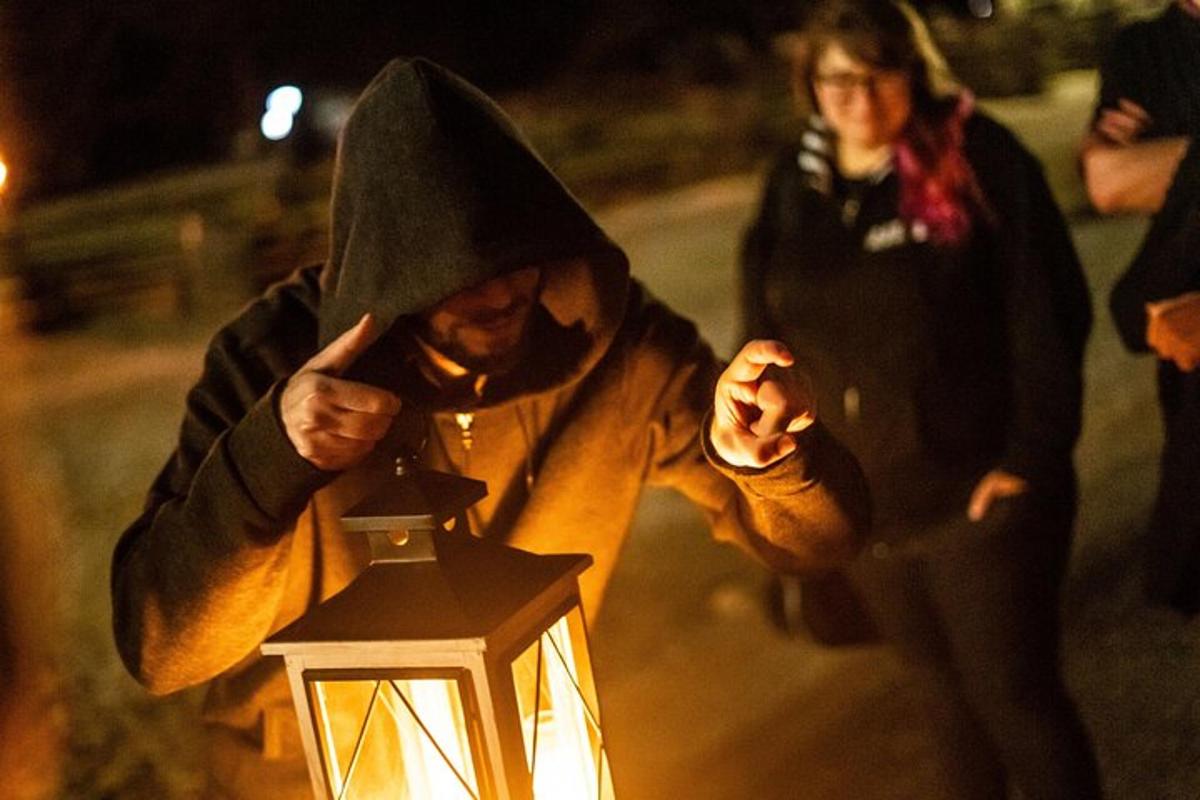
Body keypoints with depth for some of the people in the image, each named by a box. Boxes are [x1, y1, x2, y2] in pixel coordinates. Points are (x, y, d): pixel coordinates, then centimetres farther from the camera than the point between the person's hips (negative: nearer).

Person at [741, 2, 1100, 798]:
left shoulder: (978, 157, -11)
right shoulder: (795, 185, 4)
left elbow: (1049, 308, -13)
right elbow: (767, 330, 9)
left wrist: (1035, 451, -16)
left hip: (978, 493, -5)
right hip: (859, 506, 5)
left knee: (1014, 690, 3)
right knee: (944, 686, 20)